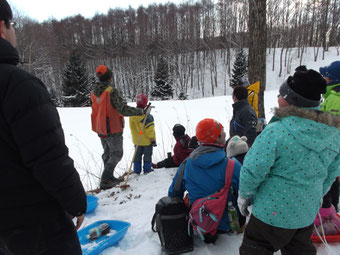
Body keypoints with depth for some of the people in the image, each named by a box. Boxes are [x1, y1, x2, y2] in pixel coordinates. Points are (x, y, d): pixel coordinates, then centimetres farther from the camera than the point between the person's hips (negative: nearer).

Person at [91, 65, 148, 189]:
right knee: (116, 154, 5)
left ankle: (109, 178, 30)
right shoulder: (111, 91, -23)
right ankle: (105, 180, 3)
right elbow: (123, 109, -27)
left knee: (107, 153, 20)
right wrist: (142, 111, -23)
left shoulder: (94, 92, 1)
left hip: (100, 129, 8)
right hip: (112, 130, -8)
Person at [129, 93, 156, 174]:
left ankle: (137, 171, 24)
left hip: (137, 140, 5)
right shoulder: (147, 116, -24)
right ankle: (147, 170, 17)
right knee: (147, 156, 11)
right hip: (147, 140, -5)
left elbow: (133, 127, 7)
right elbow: (150, 130, -20)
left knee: (137, 155, 18)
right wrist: (153, 140, -10)